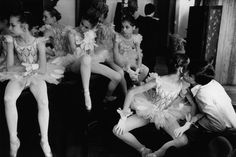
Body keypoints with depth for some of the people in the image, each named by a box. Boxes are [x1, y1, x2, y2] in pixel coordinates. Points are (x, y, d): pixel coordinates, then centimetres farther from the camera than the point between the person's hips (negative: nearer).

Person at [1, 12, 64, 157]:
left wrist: (24, 66, -6)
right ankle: (13, 140, -15)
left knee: (43, 102, -30)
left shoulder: (39, 43, -9)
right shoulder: (13, 41, -1)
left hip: (36, 75, -2)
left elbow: (42, 69, -13)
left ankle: (45, 141, -14)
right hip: (18, 75, 2)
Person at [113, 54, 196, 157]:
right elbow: (132, 92, -26)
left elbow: (193, 104, 3)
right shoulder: (159, 81, -25)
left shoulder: (182, 85, -10)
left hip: (166, 113, 3)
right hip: (148, 111, -2)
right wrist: (124, 117, -27)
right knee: (117, 130, -20)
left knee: (183, 141, -24)